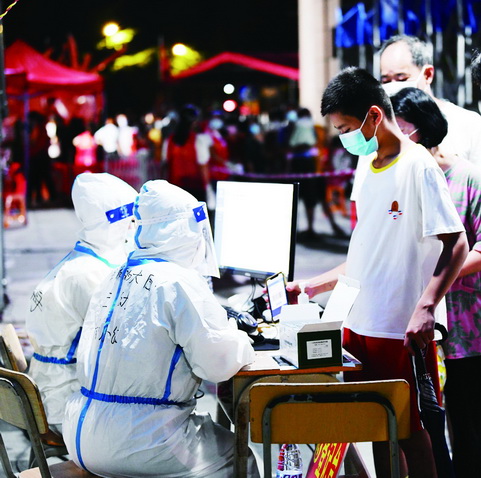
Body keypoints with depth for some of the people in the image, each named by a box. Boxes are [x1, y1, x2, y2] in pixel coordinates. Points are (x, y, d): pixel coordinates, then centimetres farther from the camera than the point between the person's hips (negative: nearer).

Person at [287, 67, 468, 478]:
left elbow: (456, 245, -15)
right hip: (358, 325, 7)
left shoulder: (418, 167, -10)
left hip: (402, 332, -7)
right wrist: (310, 287, 17)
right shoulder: (368, 171, 14)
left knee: (408, 430, 0)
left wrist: (426, 307, -26)